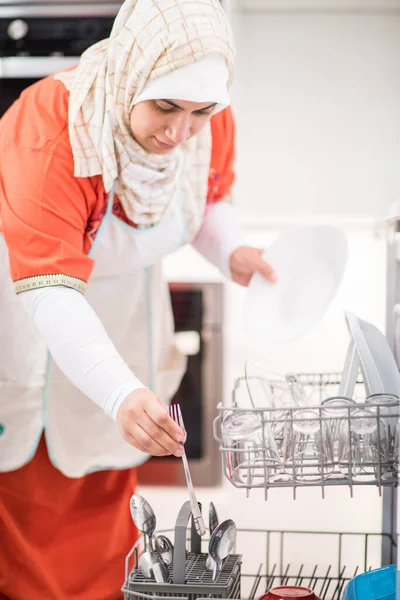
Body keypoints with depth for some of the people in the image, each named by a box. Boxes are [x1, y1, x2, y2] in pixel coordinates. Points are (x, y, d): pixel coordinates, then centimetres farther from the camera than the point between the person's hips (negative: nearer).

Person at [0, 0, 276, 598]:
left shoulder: (209, 122, -20)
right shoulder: (49, 130, -39)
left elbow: (210, 198, 3)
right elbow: (49, 291, -46)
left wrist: (230, 252, -20)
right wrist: (122, 394, -59)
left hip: (120, 309, 5)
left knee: (104, 466, 18)